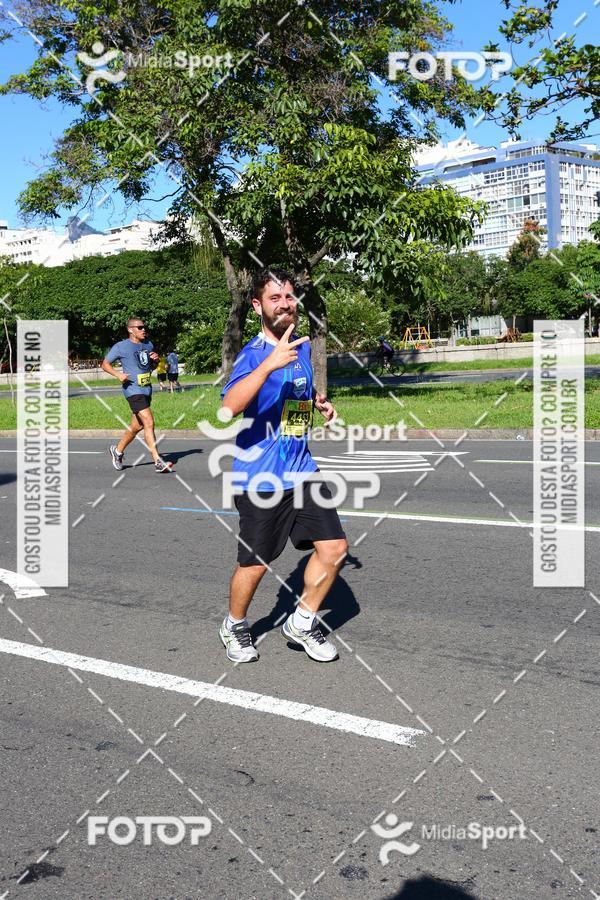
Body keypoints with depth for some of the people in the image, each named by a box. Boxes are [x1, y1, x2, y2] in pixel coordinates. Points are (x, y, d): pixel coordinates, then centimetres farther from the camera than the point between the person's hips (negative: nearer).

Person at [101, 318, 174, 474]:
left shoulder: (148, 345, 15)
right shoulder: (121, 346, -4)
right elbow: (105, 364, 2)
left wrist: (155, 360, 4)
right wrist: (118, 374, -16)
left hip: (147, 389, 8)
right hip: (133, 390, -8)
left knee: (137, 426, 14)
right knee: (149, 422, -18)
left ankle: (117, 450, 36)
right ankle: (158, 462, -20)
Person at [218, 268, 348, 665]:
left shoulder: (303, 347, 8)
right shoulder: (254, 353, -16)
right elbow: (229, 406, -36)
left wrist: (320, 400, 13)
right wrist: (269, 364, -44)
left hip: (302, 472, 6)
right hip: (261, 480, -6)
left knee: (334, 547, 1)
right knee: (255, 564, 5)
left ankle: (302, 623, 21)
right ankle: (235, 626, 33)